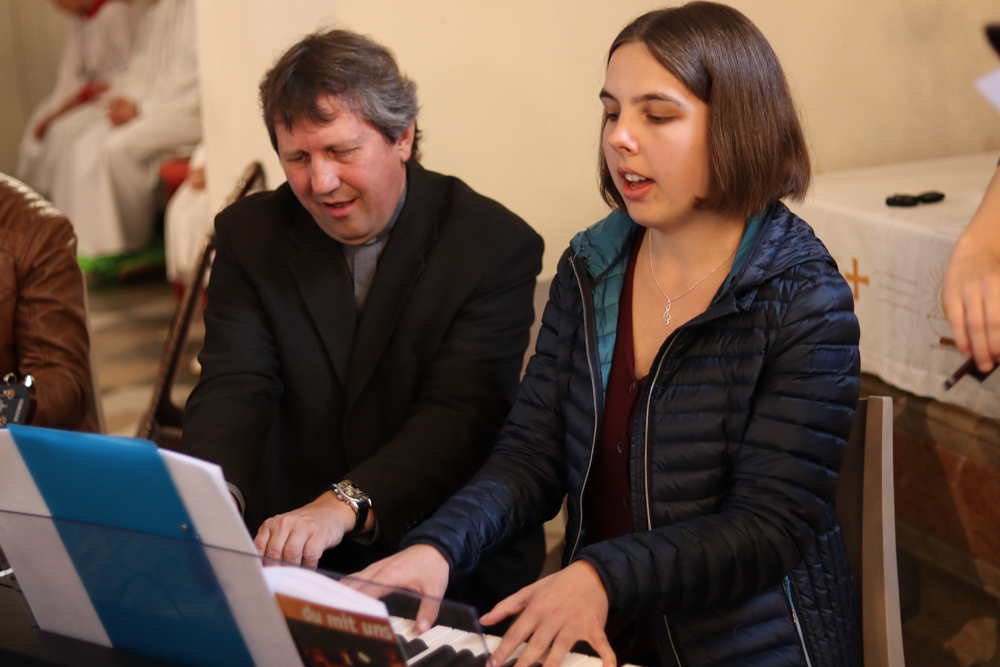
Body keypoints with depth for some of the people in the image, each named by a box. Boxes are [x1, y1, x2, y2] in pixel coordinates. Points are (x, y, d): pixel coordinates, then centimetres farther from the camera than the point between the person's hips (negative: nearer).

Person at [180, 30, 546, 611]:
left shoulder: (497, 246, -6)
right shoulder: (250, 236, 5)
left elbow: (459, 415, -17)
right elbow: (234, 389, -7)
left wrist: (344, 505, -34)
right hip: (290, 564, 3)